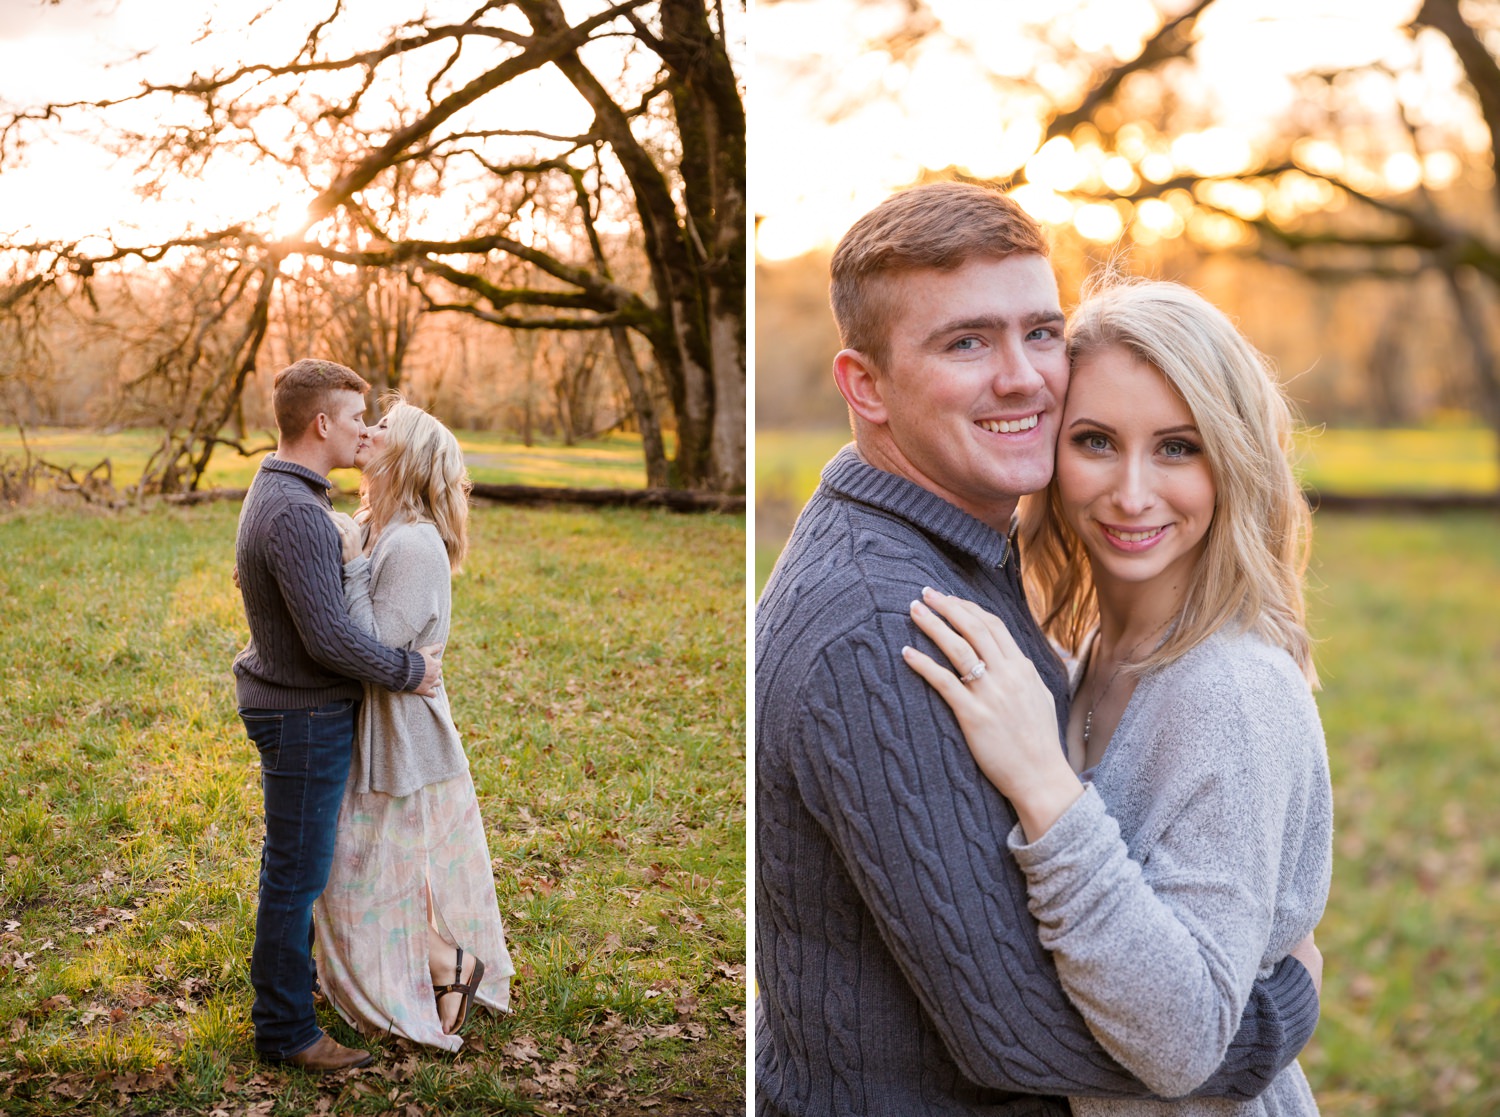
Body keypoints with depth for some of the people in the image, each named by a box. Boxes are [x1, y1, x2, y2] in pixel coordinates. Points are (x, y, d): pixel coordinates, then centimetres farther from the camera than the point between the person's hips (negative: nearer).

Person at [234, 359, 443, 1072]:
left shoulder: (270, 492, 8)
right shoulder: (296, 513, -27)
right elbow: (329, 639, -29)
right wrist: (409, 671, -16)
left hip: (277, 697, 11)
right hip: (306, 715, -10)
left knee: (289, 859, 24)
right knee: (296, 870, -1)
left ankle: (290, 969, 41)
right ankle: (285, 1028, 10)